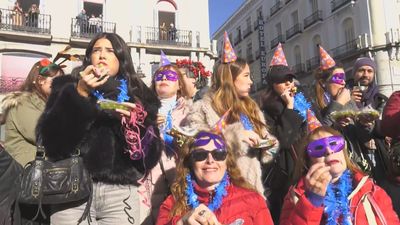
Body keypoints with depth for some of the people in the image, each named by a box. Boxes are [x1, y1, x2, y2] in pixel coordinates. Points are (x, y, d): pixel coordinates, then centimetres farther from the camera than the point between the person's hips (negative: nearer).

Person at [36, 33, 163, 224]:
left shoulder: (137, 95, 9)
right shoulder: (69, 88, 10)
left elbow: (151, 155, 4)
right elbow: (48, 138, -6)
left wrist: (134, 122, -12)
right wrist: (79, 94, -11)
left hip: (121, 192, 1)